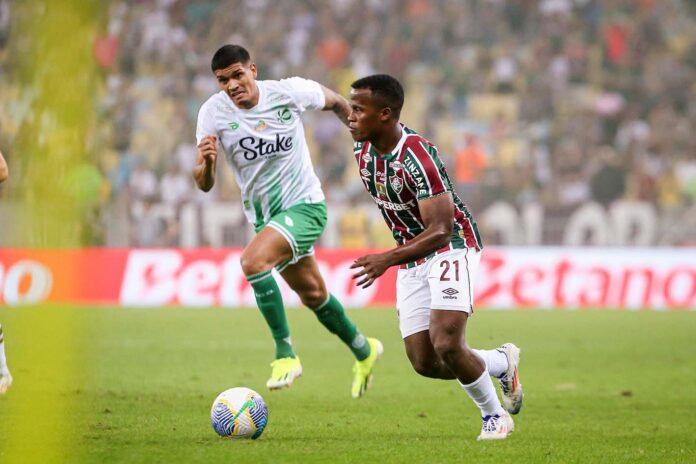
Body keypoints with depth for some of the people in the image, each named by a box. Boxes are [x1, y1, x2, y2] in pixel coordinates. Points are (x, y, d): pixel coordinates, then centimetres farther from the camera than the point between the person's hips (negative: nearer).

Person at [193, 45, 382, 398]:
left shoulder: (289, 92, -16)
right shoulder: (213, 113, -12)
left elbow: (336, 103, 6)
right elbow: (204, 184, -16)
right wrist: (206, 162, -37)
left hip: (305, 206, -5)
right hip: (264, 217, 5)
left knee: (253, 261, -30)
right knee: (312, 294, 20)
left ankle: (285, 353, -21)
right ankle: (363, 350, 45)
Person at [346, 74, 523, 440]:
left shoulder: (417, 157, -26)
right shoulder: (363, 152, -2)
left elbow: (440, 231, -29)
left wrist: (387, 259, -39)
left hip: (450, 248, -8)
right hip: (411, 258, 8)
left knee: (447, 345, -22)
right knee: (424, 363, -1)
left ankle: (495, 416, 4)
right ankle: (501, 363, 26)